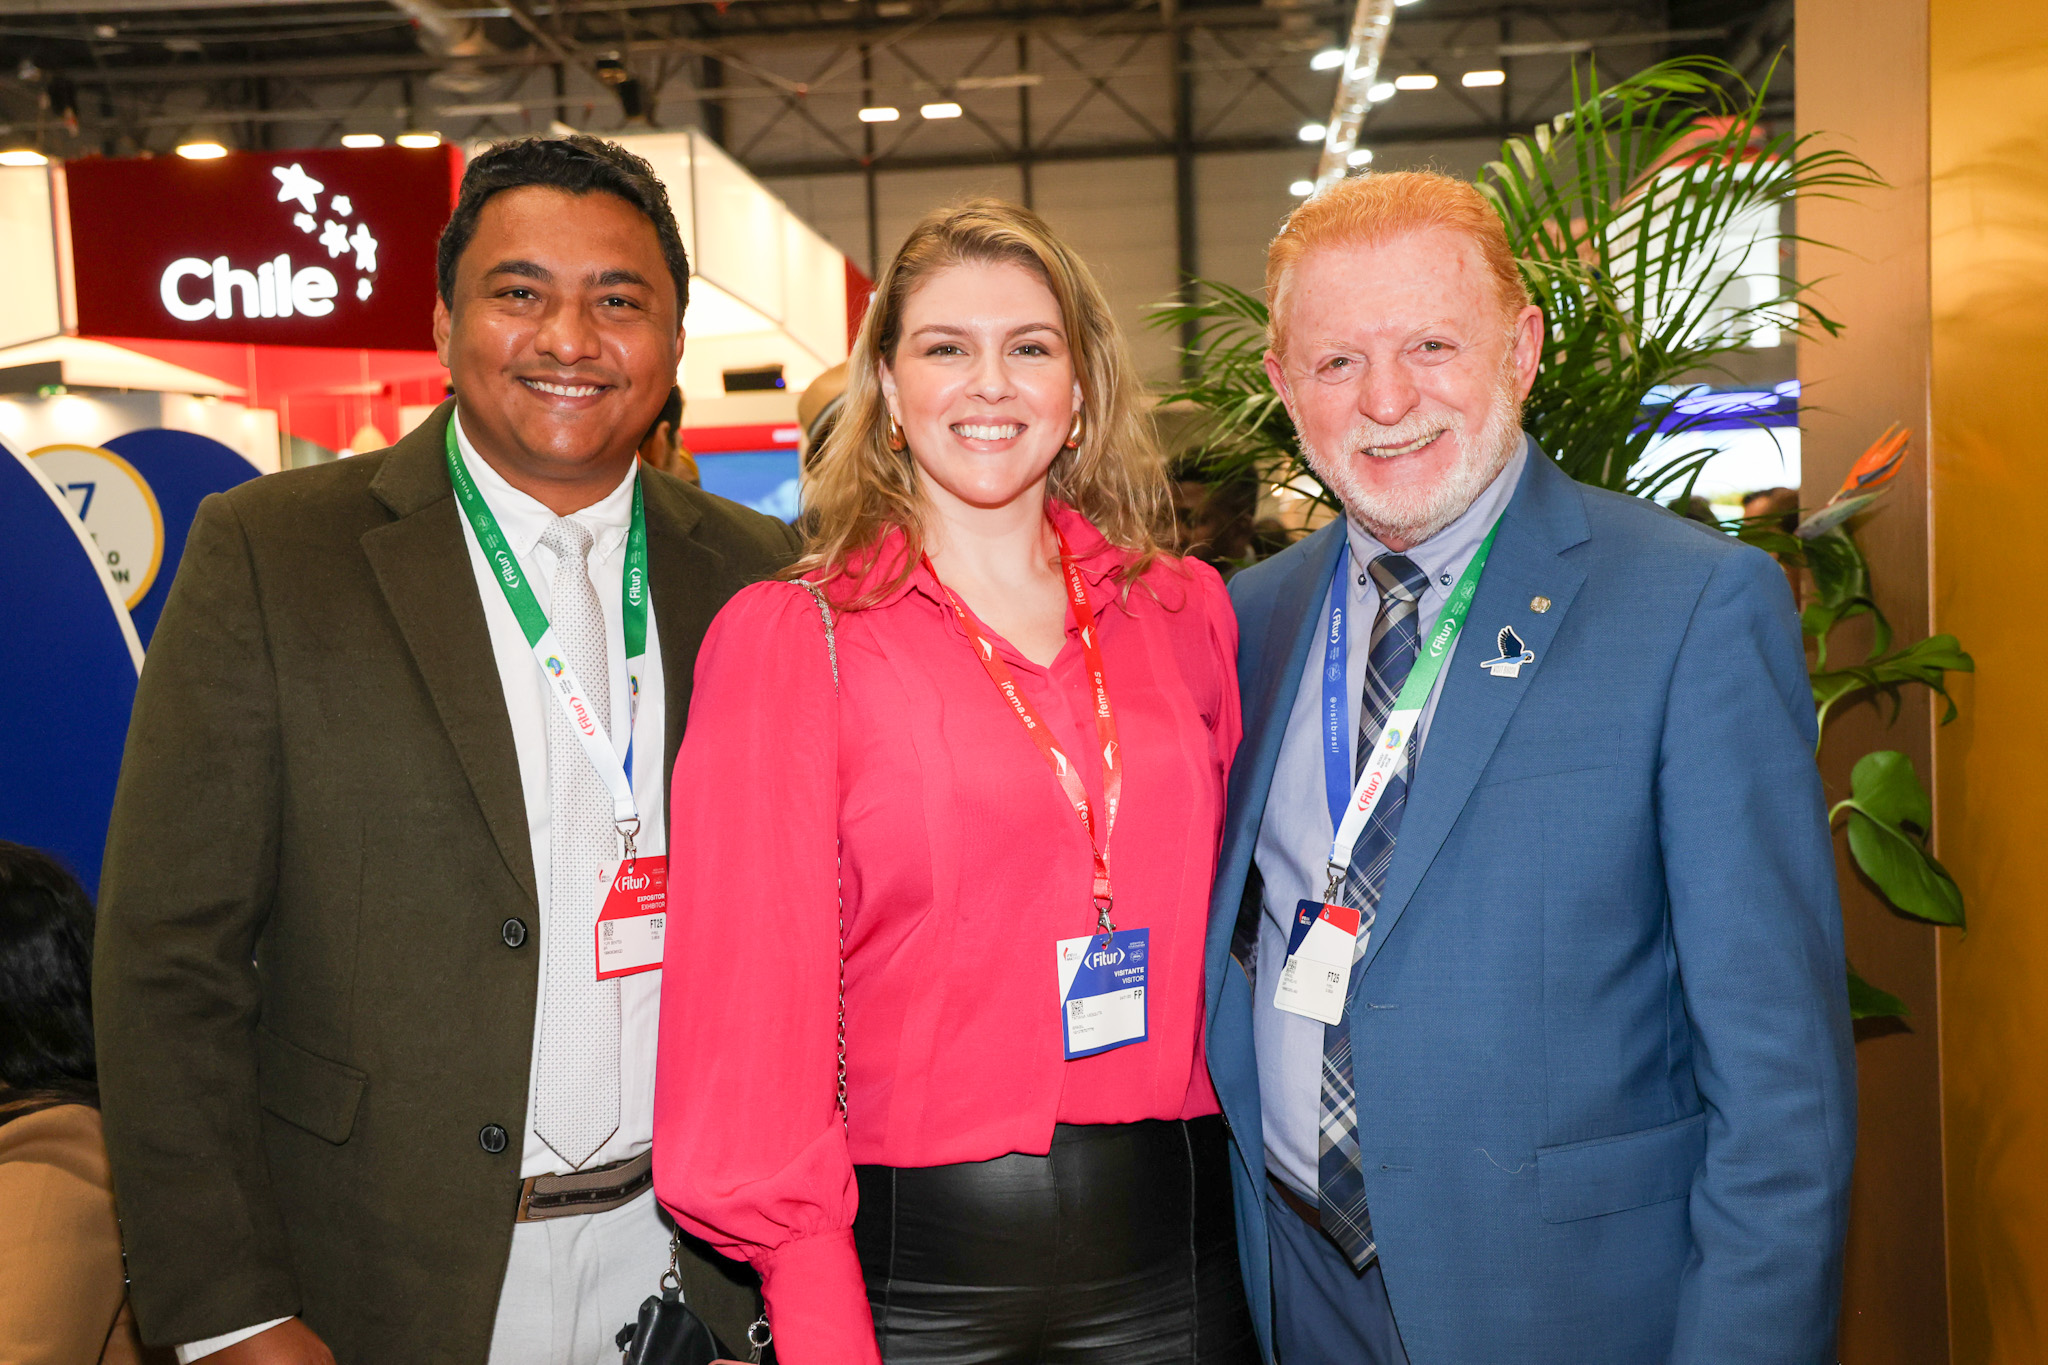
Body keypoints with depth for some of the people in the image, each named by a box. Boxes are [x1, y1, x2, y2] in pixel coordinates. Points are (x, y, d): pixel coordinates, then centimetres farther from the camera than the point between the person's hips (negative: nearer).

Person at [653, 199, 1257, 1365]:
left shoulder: (1186, 612, 4)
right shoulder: (788, 638, -6)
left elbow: (1226, 904, 12)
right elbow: (756, 983, -8)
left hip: (1173, 1242, 3)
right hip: (916, 1263, -2)